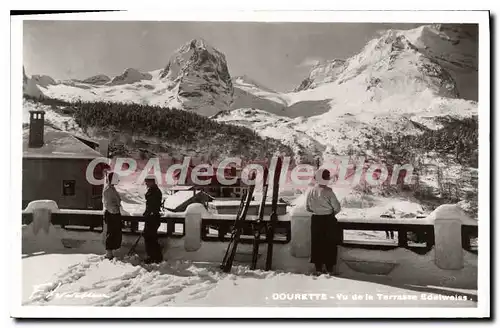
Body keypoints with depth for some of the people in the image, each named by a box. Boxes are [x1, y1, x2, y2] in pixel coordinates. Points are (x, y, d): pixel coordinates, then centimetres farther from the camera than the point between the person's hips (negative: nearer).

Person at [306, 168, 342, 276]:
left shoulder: (310, 191, -3)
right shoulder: (328, 191, -17)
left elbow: (308, 207, 5)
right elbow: (337, 207, -12)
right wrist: (332, 213, 8)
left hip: (315, 220, 4)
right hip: (328, 220, -4)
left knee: (316, 244, 12)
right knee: (330, 244, 9)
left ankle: (318, 268, 19)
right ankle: (330, 268, 16)